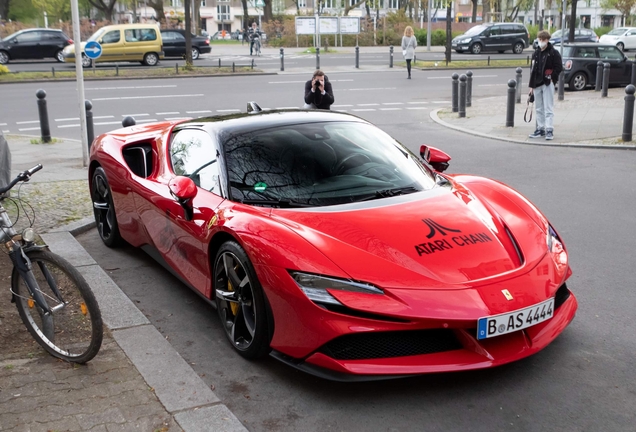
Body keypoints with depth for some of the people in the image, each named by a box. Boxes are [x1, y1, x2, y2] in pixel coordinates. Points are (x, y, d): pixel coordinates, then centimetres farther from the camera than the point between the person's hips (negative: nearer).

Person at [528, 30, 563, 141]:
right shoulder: (536, 53, 14)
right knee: (539, 109, 11)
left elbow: (559, 67, -6)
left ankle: (549, 130, -7)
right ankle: (540, 129, 19)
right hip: (537, 84, 6)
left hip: (548, 84, -6)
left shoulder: (553, 53, -4)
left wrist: (551, 77, -13)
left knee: (548, 108, -7)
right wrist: (532, 85, 13)